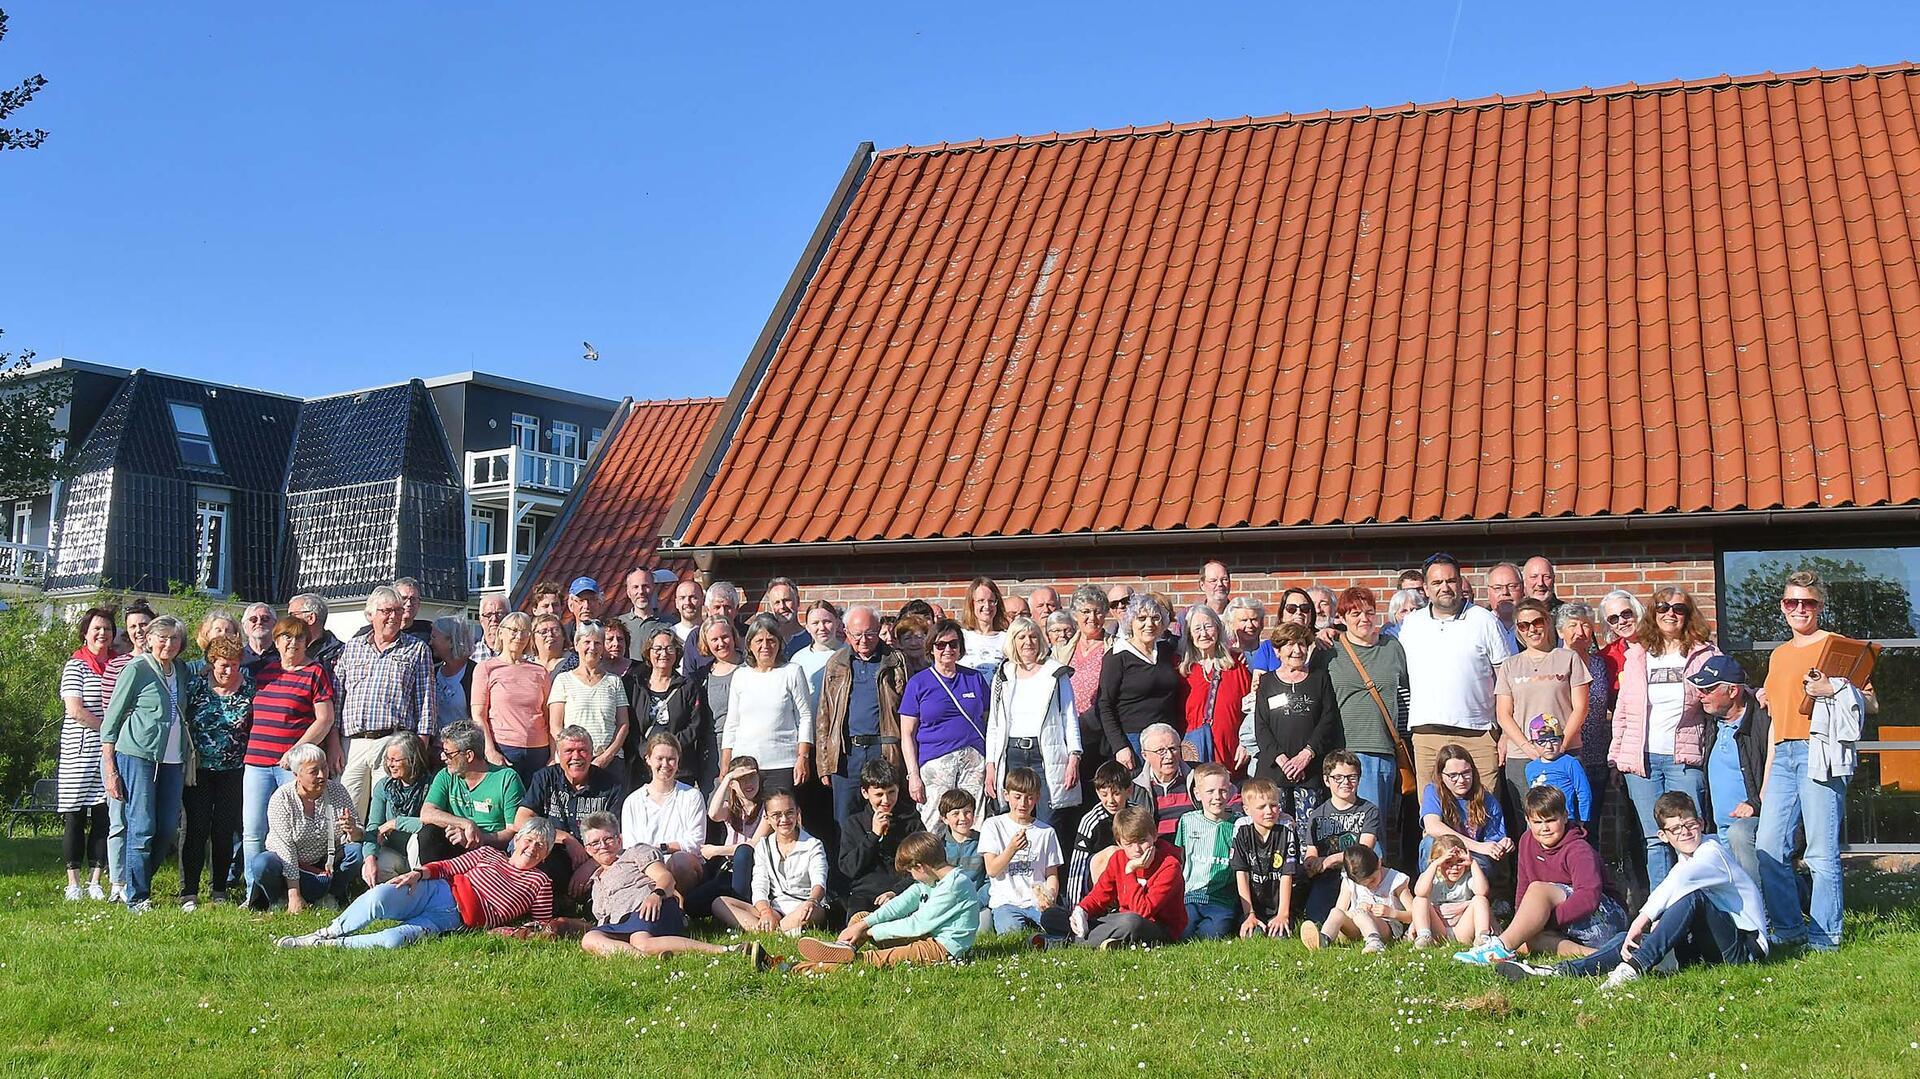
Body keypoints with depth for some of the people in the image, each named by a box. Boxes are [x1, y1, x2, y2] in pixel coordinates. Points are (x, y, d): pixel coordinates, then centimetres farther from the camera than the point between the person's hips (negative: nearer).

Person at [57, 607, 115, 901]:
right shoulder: (76, 666, -1)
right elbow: (75, 711, -10)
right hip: (79, 752, -4)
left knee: (105, 816, 2)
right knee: (75, 817, 1)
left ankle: (95, 880, 9)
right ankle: (73, 882, 8)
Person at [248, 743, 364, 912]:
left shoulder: (337, 791, -7)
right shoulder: (282, 799, -16)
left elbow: (359, 835, -6)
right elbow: (285, 847, -21)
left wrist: (353, 832, -33)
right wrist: (294, 895, -26)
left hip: (326, 865, 2)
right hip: (289, 867, -2)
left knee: (357, 850, -24)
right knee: (262, 864, -32)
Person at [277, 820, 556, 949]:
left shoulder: (541, 883, 13)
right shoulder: (489, 854, 19)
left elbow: (543, 926, 9)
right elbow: (449, 867, 14)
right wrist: (421, 873, -5)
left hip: (454, 920, -2)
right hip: (435, 891, 2)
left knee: (394, 939, -32)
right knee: (378, 897, -30)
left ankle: (330, 945, -14)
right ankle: (328, 932, -8)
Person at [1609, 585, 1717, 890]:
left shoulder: (1704, 654, 6)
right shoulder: (1636, 655, 11)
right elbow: (1622, 710, 13)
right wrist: (1616, 756, 10)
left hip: (1683, 758, -2)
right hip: (1642, 758, 2)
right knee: (1655, 839, 4)